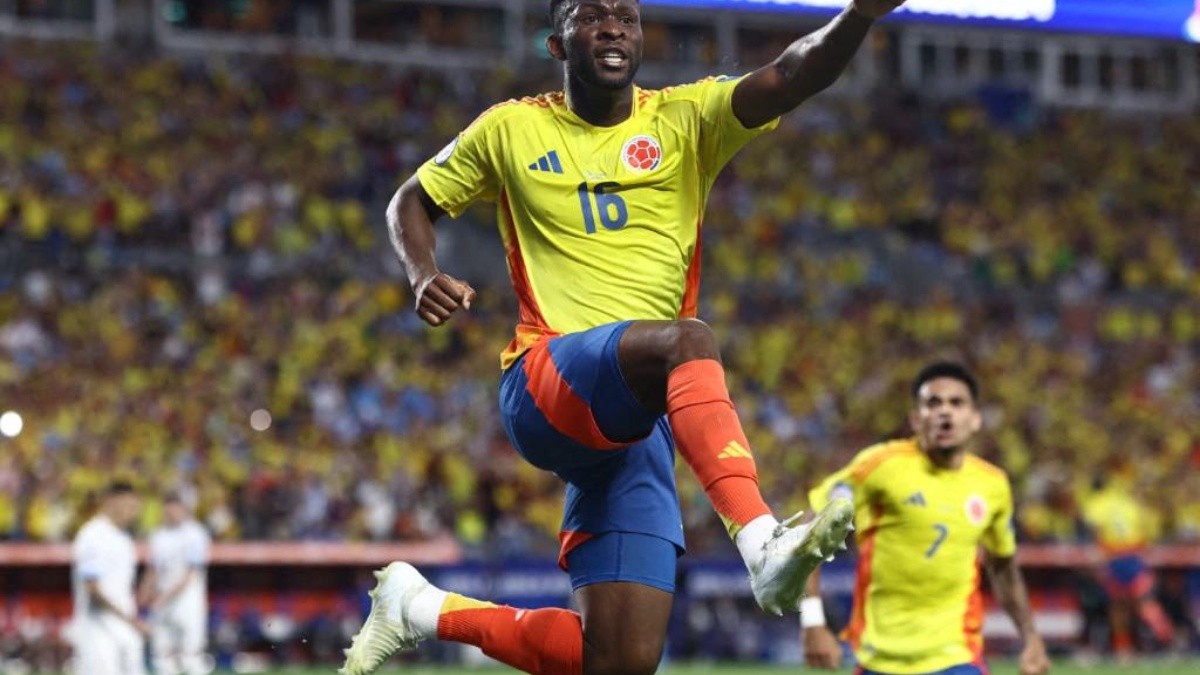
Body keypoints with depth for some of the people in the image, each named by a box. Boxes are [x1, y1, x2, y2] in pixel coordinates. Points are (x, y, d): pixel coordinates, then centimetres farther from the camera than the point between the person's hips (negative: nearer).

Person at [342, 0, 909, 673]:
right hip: (544, 383, -3)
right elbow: (413, 203, 20)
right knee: (688, 339, -36)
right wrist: (425, 276, -3)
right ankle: (762, 539, -51)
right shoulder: (512, 129, 9)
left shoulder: (684, 119, 8)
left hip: (642, 415, 3)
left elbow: (792, 79, -9)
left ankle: (425, 610, 17)